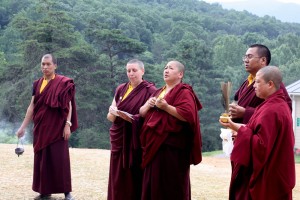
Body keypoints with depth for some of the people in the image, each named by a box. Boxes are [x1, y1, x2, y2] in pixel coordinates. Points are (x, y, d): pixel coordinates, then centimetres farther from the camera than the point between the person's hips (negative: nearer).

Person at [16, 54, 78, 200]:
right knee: (42, 158, 6)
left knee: (60, 157, -5)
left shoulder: (63, 83, -5)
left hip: (57, 127, -5)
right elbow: (32, 106, 12)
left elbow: (69, 105, -8)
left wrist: (68, 125, -16)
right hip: (41, 127, 5)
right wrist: (23, 126, 8)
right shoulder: (37, 84, 10)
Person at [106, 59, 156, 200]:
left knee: (134, 179, -2)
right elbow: (110, 117, 12)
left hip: (136, 141, -5)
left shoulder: (150, 91, -5)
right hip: (119, 139, 5)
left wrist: (130, 118, -24)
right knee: (117, 180, 6)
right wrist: (113, 113, -11)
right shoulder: (120, 89, 12)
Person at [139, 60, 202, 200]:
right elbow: (142, 112, 18)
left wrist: (166, 107, -22)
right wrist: (148, 104, -3)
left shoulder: (184, 92, -6)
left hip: (172, 147, -8)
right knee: (154, 185, 10)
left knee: (171, 187, -4)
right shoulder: (158, 92, 19)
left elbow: (188, 115, -20)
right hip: (155, 144, 8)